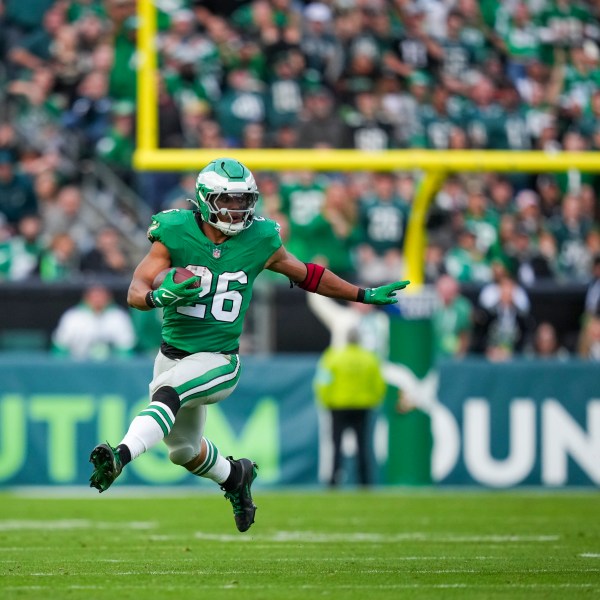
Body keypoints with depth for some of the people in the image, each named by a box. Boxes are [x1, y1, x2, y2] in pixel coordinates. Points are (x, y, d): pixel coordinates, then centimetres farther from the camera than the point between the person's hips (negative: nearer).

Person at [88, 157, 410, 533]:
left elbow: (307, 274, 12)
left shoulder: (259, 241, -6)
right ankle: (235, 475, 50)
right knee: (184, 450, 21)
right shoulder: (176, 234, -10)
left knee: (167, 393, -34)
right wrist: (160, 296, -41)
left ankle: (122, 456, -47)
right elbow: (135, 292, -17)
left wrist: (365, 295, 17)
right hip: (173, 356, 3)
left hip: (218, 361, -3)